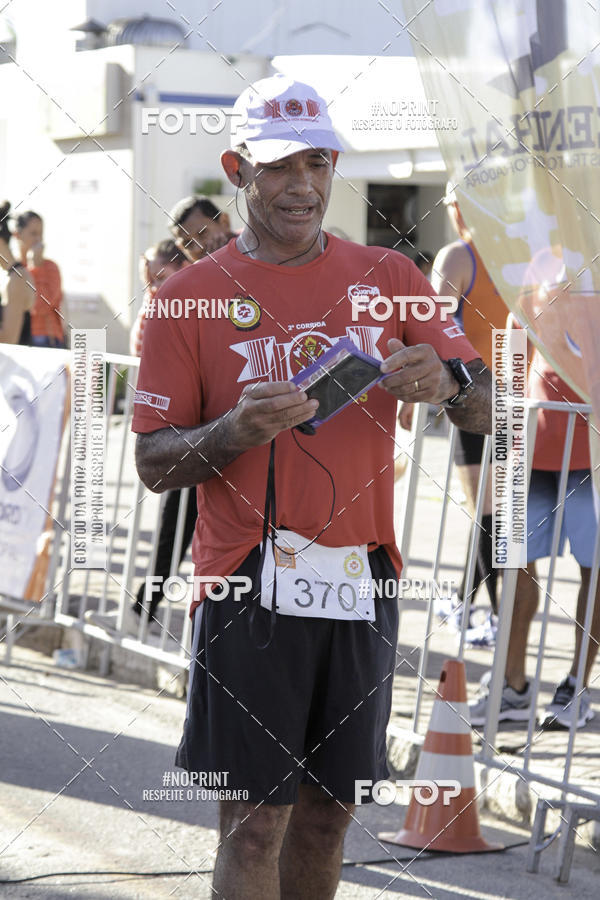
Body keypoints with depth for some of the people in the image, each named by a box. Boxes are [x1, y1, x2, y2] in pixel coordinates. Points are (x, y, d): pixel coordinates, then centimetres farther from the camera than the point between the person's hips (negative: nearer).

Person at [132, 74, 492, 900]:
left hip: (363, 583, 3)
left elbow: (486, 413, 7)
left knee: (328, 811, 10)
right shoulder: (192, 295, 1)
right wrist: (237, 430, -21)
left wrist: (445, 379, -17)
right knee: (254, 822, -5)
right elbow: (153, 464, -1)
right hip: (250, 587, -3)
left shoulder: (389, 279, 9)